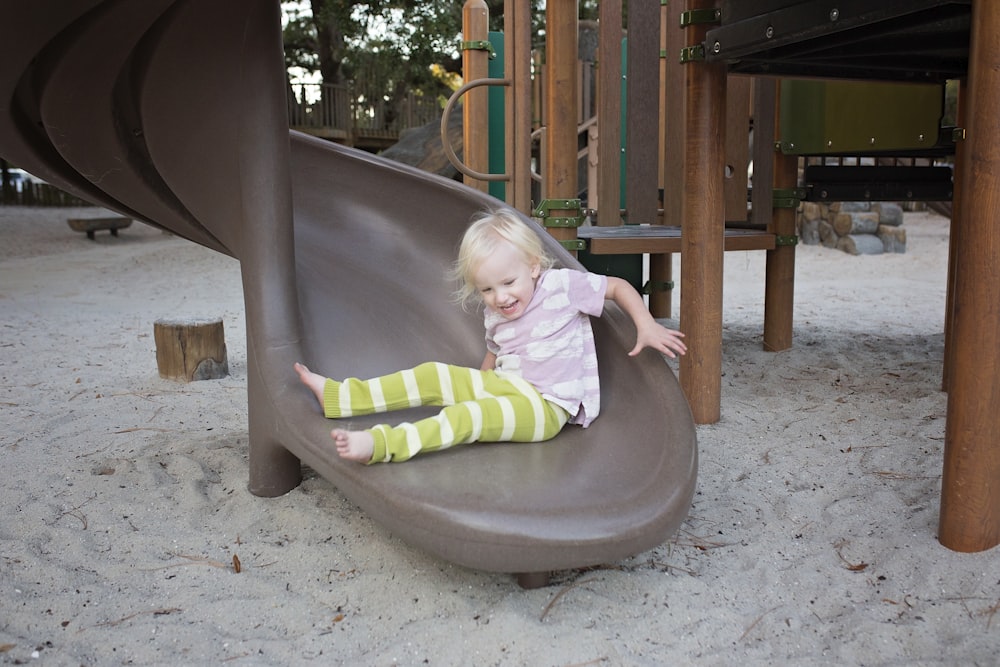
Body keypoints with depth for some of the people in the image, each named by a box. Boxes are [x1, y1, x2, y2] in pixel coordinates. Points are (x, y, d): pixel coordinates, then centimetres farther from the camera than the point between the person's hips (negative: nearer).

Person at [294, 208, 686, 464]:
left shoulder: (563, 286, -7)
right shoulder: (495, 316, 10)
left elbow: (618, 286, 2)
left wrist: (647, 327, -7)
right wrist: (476, 386, 7)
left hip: (546, 407, -7)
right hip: (505, 387, 7)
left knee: (470, 416, -31)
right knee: (434, 375, -6)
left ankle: (381, 444, -46)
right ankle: (337, 396, -7)